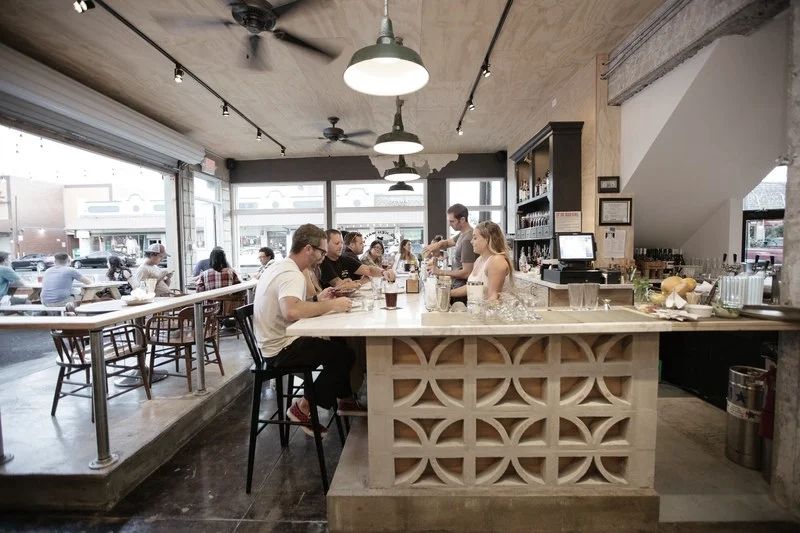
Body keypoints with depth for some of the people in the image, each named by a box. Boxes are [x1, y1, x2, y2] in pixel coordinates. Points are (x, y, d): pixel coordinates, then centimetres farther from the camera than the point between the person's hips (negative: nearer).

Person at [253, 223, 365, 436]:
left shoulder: (280, 267, 7)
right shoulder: (292, 275, -24)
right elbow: (291, 312, -44)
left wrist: (317, 300, 2)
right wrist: (331, 305, -32)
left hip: (276, 343, 10)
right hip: (282, 350, -10)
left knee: (338, 345, 17)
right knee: (344, 354, -8)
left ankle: (345, 400, 29)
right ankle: (304, 408, 3)